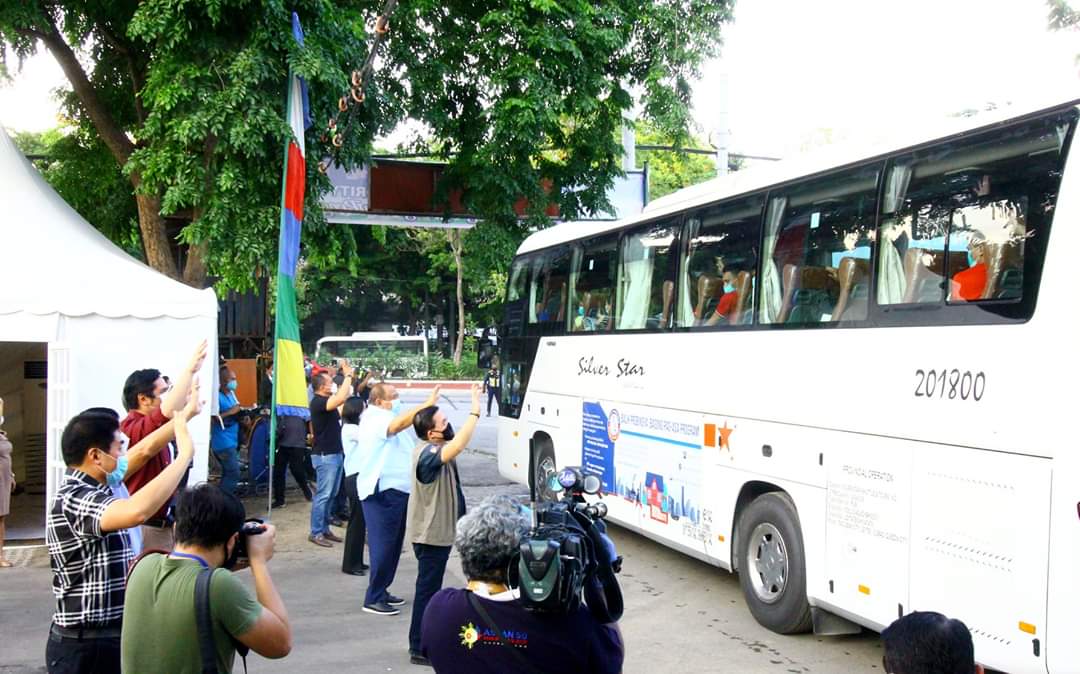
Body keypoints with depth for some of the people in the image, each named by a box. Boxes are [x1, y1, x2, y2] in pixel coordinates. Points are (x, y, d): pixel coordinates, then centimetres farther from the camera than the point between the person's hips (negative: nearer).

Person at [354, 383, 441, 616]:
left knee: (393, 544, 14)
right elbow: (399, 423, -32)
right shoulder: (375, 420, -14)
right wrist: (426, 404, -37)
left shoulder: (384, 418, 19)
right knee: (383, 545, -7)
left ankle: (381, 591, 24)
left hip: (395, 490, 10)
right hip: (382, 492, -10)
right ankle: (373, 599, -1)